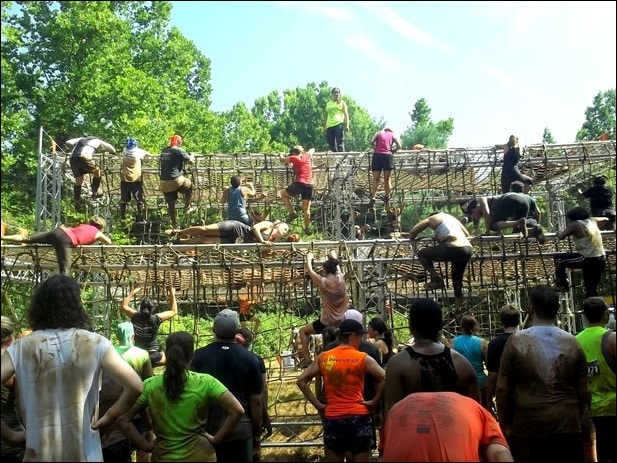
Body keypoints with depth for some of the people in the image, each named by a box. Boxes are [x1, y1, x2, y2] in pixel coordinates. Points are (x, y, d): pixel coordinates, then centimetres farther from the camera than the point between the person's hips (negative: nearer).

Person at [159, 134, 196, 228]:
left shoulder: (164, 151, 14)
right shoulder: (178, 150, -6)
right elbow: (190, 160, -3)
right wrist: (192, 155, 20)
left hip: (164, 182, 6)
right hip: (176, 180, -6)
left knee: (170, 204, 14)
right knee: (189, 186, 24)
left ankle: (173, 224, 19)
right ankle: (187, 208, 23)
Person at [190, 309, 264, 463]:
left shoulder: (199, 356, -7)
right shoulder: (251, 359, -9)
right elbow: (256, 400, -5)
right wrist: (257, 432, 8)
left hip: (206, 429, 1)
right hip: (240, 429, -1)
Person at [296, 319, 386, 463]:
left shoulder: (323, 358, 4)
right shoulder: (363, 358, -6)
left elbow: (301, 381, 3)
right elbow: (385, 379, -15)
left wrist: (317, 404, 4)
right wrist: (375, 402, -4)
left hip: (332, 419, 3)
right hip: (358, 418, -3)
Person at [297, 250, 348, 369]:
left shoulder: (323, 282, -16)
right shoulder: (341, 279, -4)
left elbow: (309, 271, 0)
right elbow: (337, 267, 19)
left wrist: (309, 258, 19)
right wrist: (333, 257, 37)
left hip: (327, 322, -5)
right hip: (341, 322, 5)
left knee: (303, 331, 15)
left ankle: (307, 359, 10)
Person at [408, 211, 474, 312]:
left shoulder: (432, 218, 15)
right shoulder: (452, 217, 33)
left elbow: (412, 232, 13)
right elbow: (466, 234, 36)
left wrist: (412, 239, 36)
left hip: (453, 249, -7)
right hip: (468, 249, 7)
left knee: (422, 254, 10)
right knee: (457, 281, 24)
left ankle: (437, 280, 6)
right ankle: (458, 310, 26)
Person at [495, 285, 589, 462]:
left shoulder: (516, 341, -7)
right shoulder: (572, 342, 1)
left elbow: (502, 389, -5)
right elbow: (584, 391, 7)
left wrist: (505, 423, 6)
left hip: (527, 426, -2)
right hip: (567, 425, 3)